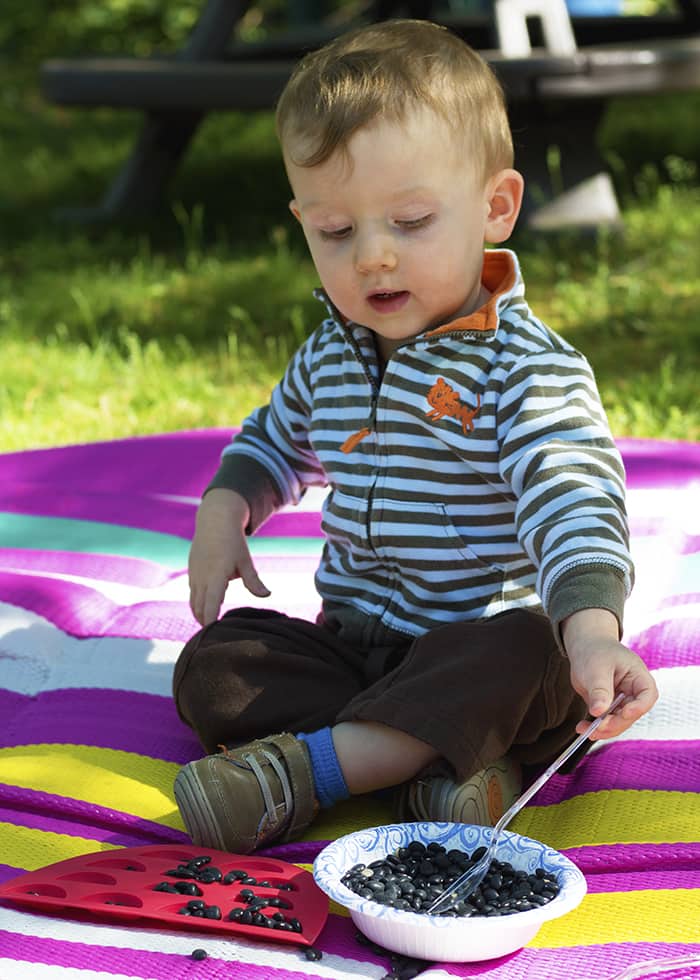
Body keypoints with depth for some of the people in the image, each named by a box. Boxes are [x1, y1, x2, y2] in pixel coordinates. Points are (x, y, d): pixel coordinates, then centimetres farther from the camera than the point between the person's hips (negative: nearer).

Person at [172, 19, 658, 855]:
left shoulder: (528, 369, -15)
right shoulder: (327, 357, 7)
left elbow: (573, 503, -28)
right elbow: (274, 439, 28)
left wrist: (591, 629, -47)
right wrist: (223, 512, 7)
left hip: (480, 645, -5)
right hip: (353, 641, 6)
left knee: (525, 654, -37)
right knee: (212, 663, -15)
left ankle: (303, 770, -35)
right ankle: (432, 760, -29)